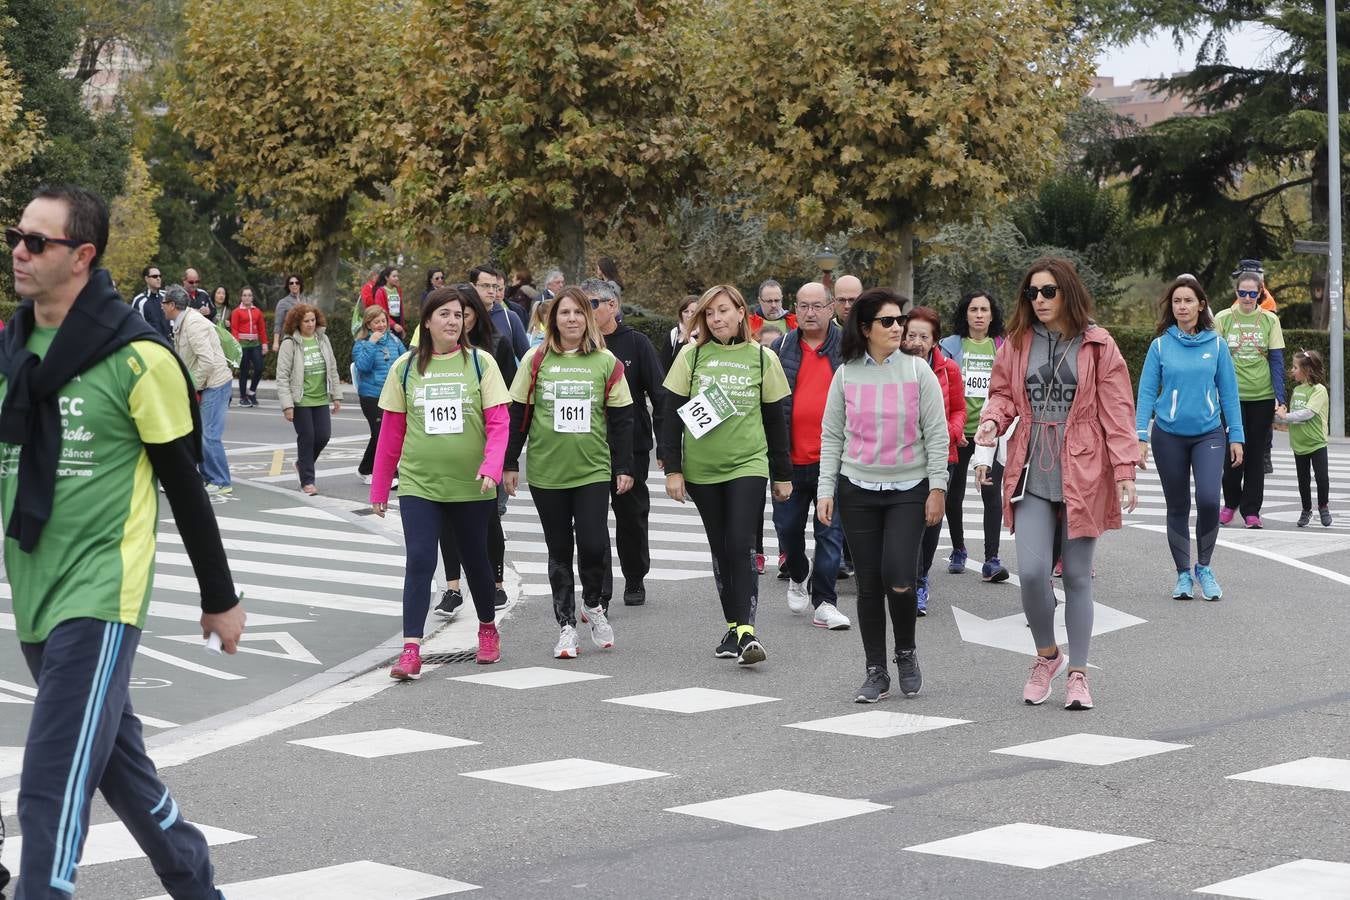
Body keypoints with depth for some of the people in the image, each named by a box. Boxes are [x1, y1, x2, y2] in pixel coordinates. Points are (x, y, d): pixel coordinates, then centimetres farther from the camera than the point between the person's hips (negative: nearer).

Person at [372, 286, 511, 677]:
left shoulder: (480, 362, -2)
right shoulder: (406, 367, 3)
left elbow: (498, 421, -6)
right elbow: (391, 430, 7)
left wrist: (491, 465, -22)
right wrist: (380, 487, 9)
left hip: (470, 484, 0)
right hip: (418, 483, 0)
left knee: (475, 559, 14)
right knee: (419, 560, -11)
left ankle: (488, 628, 38)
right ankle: (411, 650, -12)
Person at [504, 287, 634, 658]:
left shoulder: (606, 363, 3)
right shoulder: (536, 360, 3)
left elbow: (621, 419, 5)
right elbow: (518, 414, 6)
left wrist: (623, 467, 2)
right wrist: (510, 463, 4)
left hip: (593, 470, -1)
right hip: (546, 472, 1)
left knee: (593, 544, -12)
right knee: (559, 550, 6)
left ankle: (593, 605, 16)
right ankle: (566, 626, 15)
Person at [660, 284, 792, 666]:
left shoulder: (763, 358, 3)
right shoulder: (692, 355, 2)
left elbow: (775, 419, 9)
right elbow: (673, 413, 3)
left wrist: (783, 474, 11)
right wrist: (672, 468, -2)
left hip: (748, 464, -2)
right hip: (702, 469, 2)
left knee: (742, 544, -14)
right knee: (720, 548, 8)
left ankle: (746, 630, -17)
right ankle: (733, 626, 17)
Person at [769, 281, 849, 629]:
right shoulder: (780, 350, 7)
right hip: (790, 458, 2)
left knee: (830, 531, -2)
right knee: (788, 526, 11)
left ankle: (824, 603, 4)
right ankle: (798, 575, 39)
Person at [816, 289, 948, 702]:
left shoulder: (918, 371, -1)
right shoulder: (845, 375, 3)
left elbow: (936, 434, 0)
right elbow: (831, 436, 8)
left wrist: (937, 488, -5)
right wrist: (825, 489, 1)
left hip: (908, 490, -2)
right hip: (857, 491, 2)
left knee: (899, 579, -13)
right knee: (869, 583, 3)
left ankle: (906, 652, 14)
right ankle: (876, 672, 14)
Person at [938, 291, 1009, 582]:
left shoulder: (1003, 347, 8)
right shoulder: (950, 345, 4)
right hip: (957, 433, 0)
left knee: (991, 493, -10)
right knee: (954, 493, 11)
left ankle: (991, 559, -11)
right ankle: (958, 551, 29)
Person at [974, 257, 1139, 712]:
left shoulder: (1097, 345, -1)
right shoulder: (1017, 343, 7)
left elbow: (1117, 411, -2)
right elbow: (1002, 393, 15)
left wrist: (1124, 471, -9)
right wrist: (991, 423, -8)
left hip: (1082, 472, -2)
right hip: (1031, 470, 2)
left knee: (1077, 576, 5)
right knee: (1032, 572, -9)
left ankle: (1078, 674, 17)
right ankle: (1047, 655, 17)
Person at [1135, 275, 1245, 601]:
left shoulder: (1216, 345, 1)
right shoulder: (1161, 345, -1)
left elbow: (1228, 392, 5)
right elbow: (1147, 392, 0)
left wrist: (1236, 436, 3)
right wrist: (1140, 437, -7)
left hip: (1209, 434, 0)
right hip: (1169, 436, 0)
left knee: (1208, 499, -16)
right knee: (1177, 507, 7)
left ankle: (1204, 567, 4)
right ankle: (1183, 574, 19)